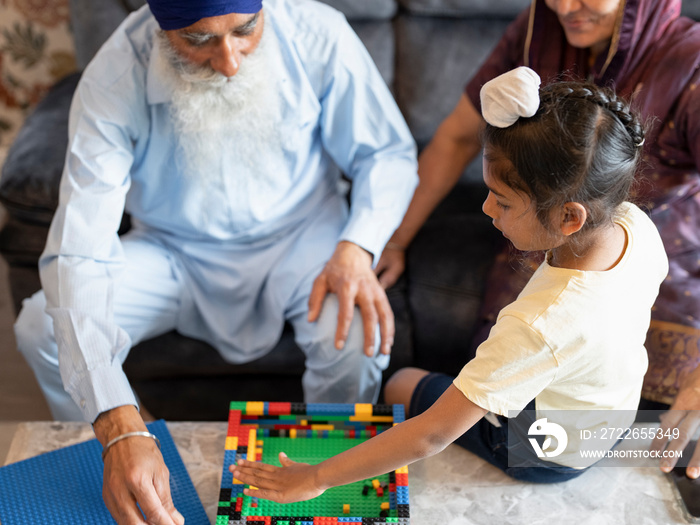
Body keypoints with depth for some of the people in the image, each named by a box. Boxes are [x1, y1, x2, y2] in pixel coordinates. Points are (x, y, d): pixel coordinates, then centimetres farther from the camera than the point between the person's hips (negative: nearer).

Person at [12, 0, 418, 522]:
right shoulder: (113, 81, -26)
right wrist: (120, 430, -44)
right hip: (172, 248, 1)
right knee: (41, 329, -21)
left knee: (357, 336, -31)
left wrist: (357, 249, -27)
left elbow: (388, 152, -6)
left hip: (300, 231, 0)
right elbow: (78, 253, -32)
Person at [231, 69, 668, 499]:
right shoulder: (636, 225, -24)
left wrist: (316, 478, -30)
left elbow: (430, 437, -40)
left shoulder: (538, 327, -45)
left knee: (402, 385, 14)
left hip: (542, 459, -6)